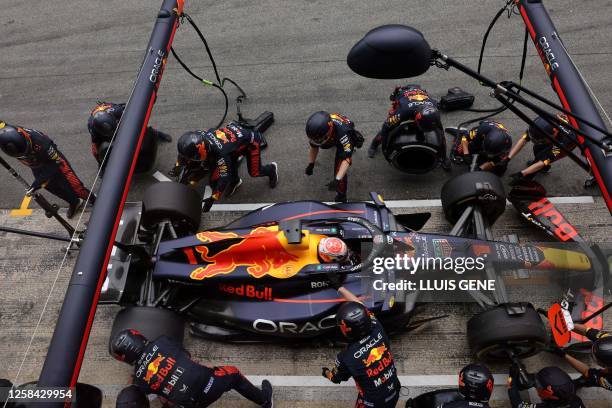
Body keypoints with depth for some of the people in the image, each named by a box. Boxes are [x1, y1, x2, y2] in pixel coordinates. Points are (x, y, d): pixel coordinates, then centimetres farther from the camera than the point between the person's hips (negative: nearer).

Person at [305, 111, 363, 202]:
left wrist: (337, 180, -55)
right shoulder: (317, 128, -33)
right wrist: (310, 164, -10)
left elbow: (346, 159, -49)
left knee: (339, 167, -17)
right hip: (333, 137, 5)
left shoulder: (342, 132, -50)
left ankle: (341, 197, 4)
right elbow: (314, 146, -13)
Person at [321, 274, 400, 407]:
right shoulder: (378, 331, -20)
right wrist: (338, 286, 8)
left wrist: (326, 372, 18)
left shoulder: (346, 357, -29)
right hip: (394, 394, 4)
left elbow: (336, 378, -6)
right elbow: (360, 306, -3)